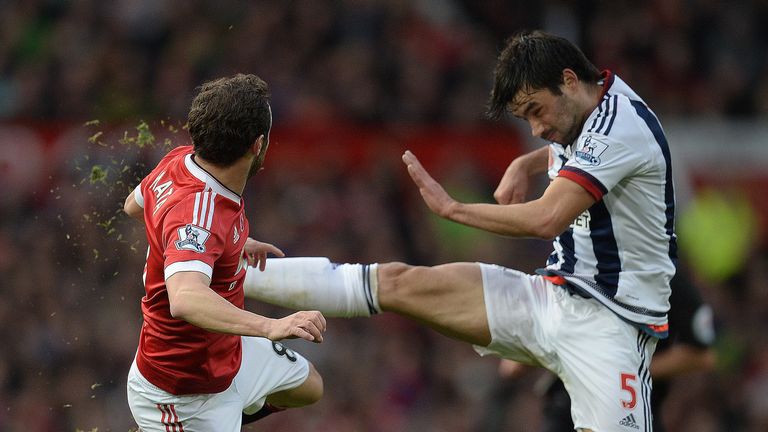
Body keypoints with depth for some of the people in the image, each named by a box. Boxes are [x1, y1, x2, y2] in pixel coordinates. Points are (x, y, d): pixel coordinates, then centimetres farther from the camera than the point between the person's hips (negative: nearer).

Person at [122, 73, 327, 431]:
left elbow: (135, 205, 12)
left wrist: (235, 243, 19)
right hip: (185, 397, -10)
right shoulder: (196, 214, -39)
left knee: (307, 387, 30)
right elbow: (185, 300, -58)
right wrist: (269, 327, -71)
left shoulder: (181, 160, -11)